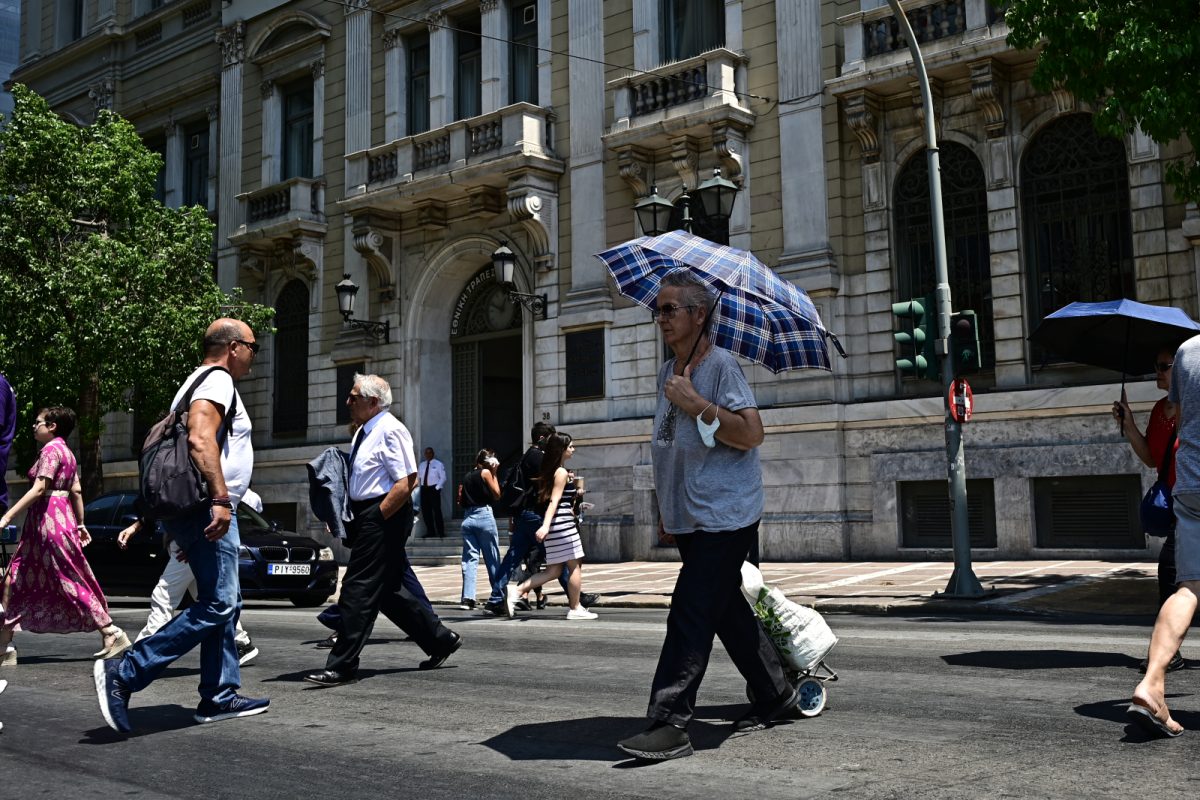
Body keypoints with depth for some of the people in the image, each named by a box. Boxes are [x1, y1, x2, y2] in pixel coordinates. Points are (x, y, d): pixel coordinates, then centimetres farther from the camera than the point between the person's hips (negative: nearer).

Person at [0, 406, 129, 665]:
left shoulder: (51, 450, -10)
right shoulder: (66, 452, 17)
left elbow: (38, 489, -20)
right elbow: (76, 492, 17)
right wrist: (80, 524, 19)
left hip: (48, 519, -10)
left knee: (69, 581, -6)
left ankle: (111, 633, -4)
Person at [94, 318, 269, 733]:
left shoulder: (199, 381, 23)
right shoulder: (218, 381, -8)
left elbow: (190, 440, 25)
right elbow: (200, 440, -24)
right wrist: (220, 499, -29)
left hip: (196, 509, 11)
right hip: (207, 509, -11)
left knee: (226, 604, 12)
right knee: (216, 605, -13)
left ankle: (220, 696, 14)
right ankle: (124, 674, -14)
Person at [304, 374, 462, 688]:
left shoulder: (391, 431, -13)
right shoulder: (364, 433, 15)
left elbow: (408, 481, -21)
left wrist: (378, 517, -19)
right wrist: (347, 517, 13)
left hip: (383, 518, -10)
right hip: (368, 517, 10)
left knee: (359, 589, -8)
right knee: (388, 589, 14)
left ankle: (342, 667, -2)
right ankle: (440, 639, 25)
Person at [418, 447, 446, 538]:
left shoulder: (438, 464, 1)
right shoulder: (422, 464, 16)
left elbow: (443, 478, -3)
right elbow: (419, 477, 17)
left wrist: (437, 488, -12)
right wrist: (419, 487, 3)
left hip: (434, 489, -5)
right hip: (424, 489, 5)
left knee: (437, 510, -7)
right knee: (425, 511, 5)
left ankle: (441, 532, -4)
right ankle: (430, 532, 12)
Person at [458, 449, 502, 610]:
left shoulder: (467, 477, 16)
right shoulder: (486, 473, 0)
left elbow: (461, 501, 12)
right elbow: (497, 494, 3)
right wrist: (494, 474, 7)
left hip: (467, 518, 5)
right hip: (484, 516, -5)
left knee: (470, 559, -1)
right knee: (493, 560, 5)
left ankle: (468, 598, -12)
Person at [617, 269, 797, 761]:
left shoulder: (720, 364, -12)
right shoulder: (668, 372, 15)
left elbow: (751, 433, -21)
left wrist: (695, 403, -23)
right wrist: (667, 510, 23)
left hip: (724, 517, -9)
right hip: (689, 518, 9)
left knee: (690, 611, -14)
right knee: (726, 609, 16)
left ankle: (669, 724, -14)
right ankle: (775, 694, 31)